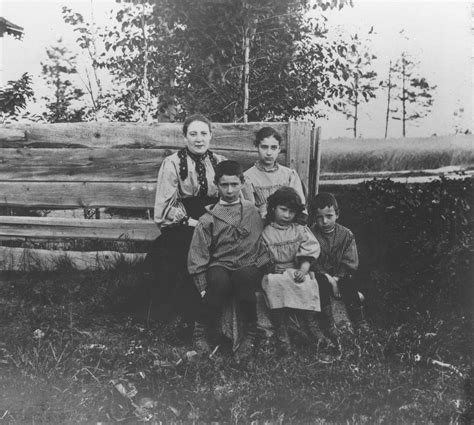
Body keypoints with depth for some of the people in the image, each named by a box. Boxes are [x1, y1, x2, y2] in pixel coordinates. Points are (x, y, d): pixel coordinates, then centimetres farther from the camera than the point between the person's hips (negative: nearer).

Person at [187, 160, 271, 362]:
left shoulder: (255, 210, 10)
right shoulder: (208, 219, 5)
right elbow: (197, 258, 3)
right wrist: (203, 289, -5)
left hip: (251, 266, 0)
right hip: (220, 266, 0)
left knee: (243, 277, -35)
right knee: (219, 281, -34)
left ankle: (250, 335, -15)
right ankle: (202, 332, -10)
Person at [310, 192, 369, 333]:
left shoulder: (346, 234, -2)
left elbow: (350, 263, -4)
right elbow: (312, 263, -12)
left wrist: (336, 278, -17)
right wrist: (329, 280, -21)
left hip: (340, 275, 1)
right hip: (321, 275, -1)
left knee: (351, 280, -26)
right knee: (321, 281, -31)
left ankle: (357, 317, -13)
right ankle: (327, 318, -21)